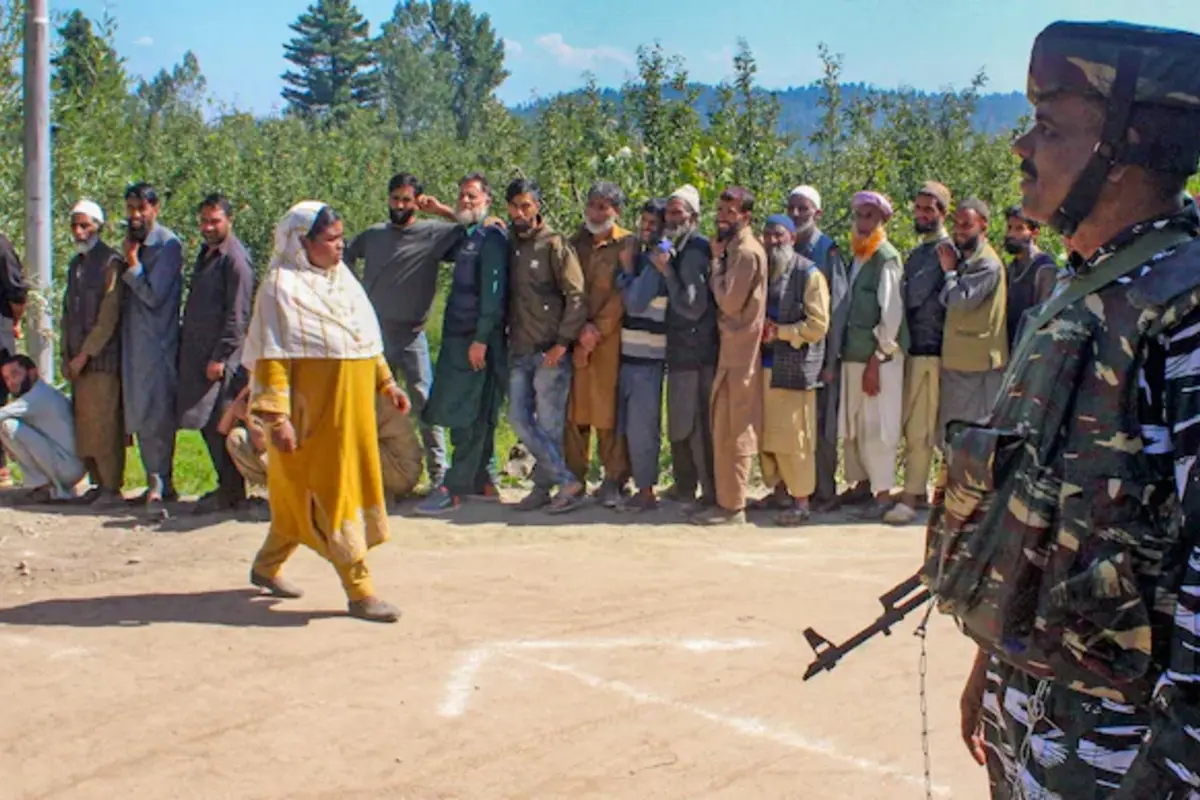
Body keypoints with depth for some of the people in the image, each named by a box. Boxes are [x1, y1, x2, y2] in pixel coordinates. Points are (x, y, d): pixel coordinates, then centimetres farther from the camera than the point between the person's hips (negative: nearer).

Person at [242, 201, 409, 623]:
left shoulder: (343, 279, 12)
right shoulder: (281, 287, -11)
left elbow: (366, 339, 20)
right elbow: (270, 358, -16)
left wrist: (386, 382, 15)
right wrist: (276, 416, -22)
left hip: (351, 406, 8)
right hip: (311, 410, -8)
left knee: (301, 495, 15)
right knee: (329, 492, -3)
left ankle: (267, 565, 33)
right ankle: (359, 590, 0)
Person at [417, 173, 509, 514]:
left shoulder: (491, 238, -9)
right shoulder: (467, 237, 18)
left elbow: (493, 291, -17)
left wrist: (481, 339, -21)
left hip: (477, 341, -9)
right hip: (459, 338, 9)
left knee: (468, 416, -8)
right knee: (476, 418, 12)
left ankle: (454, 489, -7)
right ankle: (485, 482, 19)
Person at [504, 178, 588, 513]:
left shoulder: (554, 244, -7)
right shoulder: (508, 242, 11)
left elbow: (576, 296, -10)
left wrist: (563, 343, -13)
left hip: (550, 351, -6)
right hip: (519, 350, 6)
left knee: (549, 423, -2)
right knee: (520, 419, 2)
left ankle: (543, 487, 11)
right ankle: (567, 481, 8)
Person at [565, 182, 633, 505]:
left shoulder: (626, 244, 1)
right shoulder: (576, 242, 15)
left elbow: (622, 294, -6)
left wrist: (598, 329, -11)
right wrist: (577, 332, -2)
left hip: (610, 337, -4)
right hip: (576, 337, 4)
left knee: (608, 409, -4)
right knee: (574, 409, 2)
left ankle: (615, 480, 4)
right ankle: (574, 479, 10)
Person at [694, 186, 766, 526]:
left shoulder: (747, 252, -14)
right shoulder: (734, 249, 15)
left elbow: (729, 301, -18)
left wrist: (716, 262, -9)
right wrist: (719, 260, 8)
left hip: (739, 351, -10)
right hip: (732, 347, 10)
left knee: (731, 431, -5)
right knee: (728, 429, 13)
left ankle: (732, 505, 0)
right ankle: (728, 499, 19)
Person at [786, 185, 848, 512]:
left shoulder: (828, 251, -4)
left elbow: (838, 308, -7)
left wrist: (831, 360, -11)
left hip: (819, 351, -5)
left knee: (821, 425, -1)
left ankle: (824, 493, 6)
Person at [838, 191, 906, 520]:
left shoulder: (887, 258, -9)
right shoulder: (856, 257, 13)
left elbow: (891, 313, -14)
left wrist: (876, 360, -15)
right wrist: (842, 352, 10)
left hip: (880, 357, -7)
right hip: (853, 355, 7)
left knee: (877, 427, -4)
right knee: (851, 425, 13)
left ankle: (883, 494, 3)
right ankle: (861, 483, 25)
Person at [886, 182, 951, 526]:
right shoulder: (917, 252, 19)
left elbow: (914, 296, -14)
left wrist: (898, 290, 2)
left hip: (931, 351, -9)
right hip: (914, 349, 9)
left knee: (920, 428, -9)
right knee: (915, 425, 12)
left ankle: (910, 498, -8)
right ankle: (919, 491, 18)